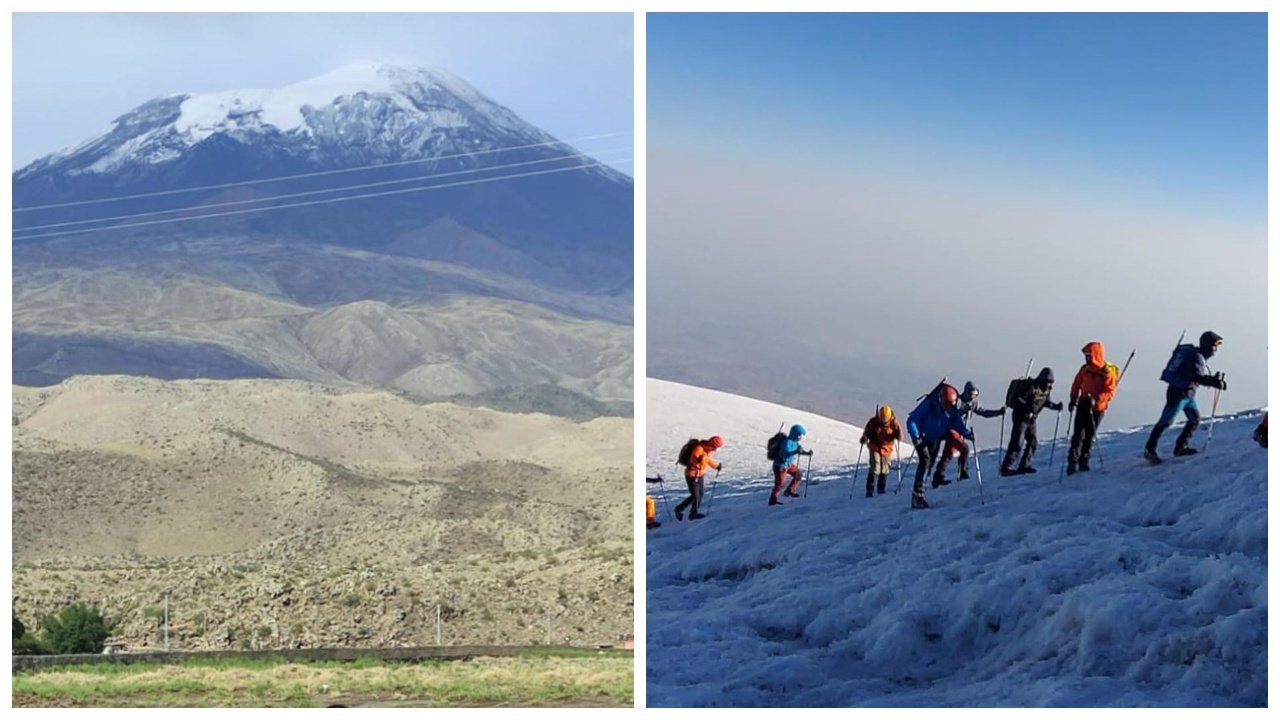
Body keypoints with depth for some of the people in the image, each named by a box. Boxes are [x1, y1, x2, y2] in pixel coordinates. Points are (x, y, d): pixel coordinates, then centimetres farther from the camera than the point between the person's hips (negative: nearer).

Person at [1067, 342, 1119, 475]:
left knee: (1090, 435, 4)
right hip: (1083, 405, 3)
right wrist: (1073, 399, 6)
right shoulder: (1085, 369, 2)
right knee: (1078, 434, -6)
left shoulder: (1108, 372, -11)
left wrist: (1096, 399, -29)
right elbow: (1077, 384, 15)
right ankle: (1073, 462, -8)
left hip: (1098, 408, -3)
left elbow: (1110, 392, -16)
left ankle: (1083, 461, 17)